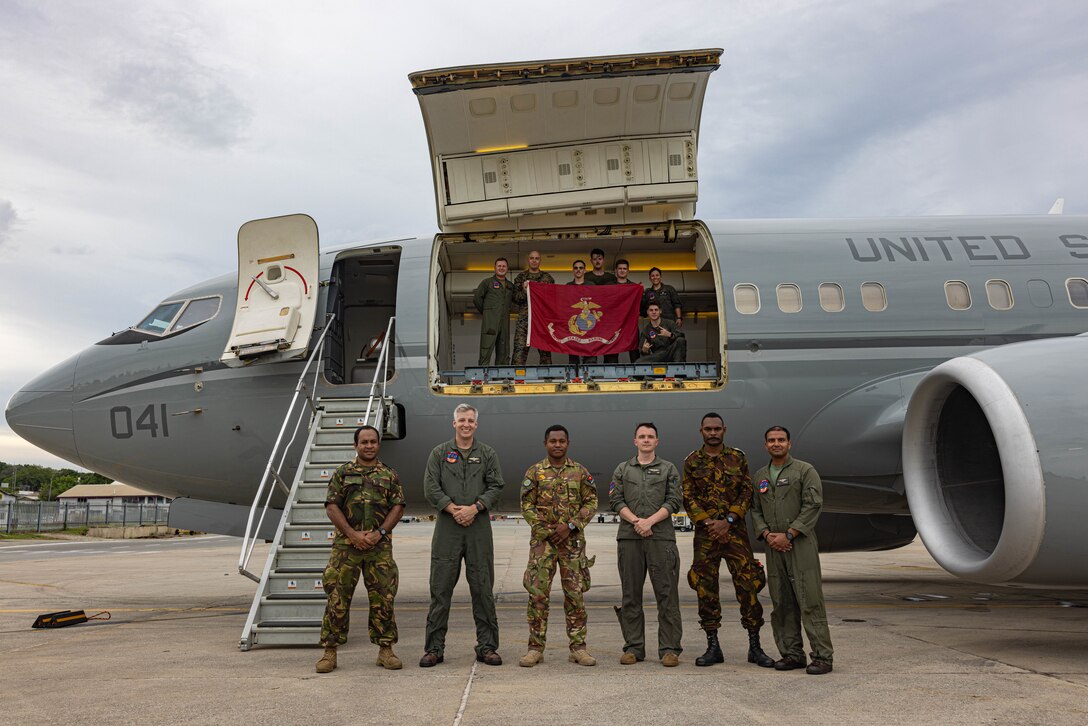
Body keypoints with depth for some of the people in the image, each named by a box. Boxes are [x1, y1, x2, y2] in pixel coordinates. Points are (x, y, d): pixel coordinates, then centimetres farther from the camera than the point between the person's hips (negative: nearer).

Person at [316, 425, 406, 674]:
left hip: (380, 545, 1)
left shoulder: (389, 475, 11)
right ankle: (330, 651, 9)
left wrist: (379, 532, -9)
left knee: (383, 598, 3)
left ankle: (385, 649, 13)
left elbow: (398, 507, 5)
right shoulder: (342, 473, 7)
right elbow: (331, 506, 0)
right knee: (337, 599, -1)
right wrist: (353, 534, -11)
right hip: (346, 544, -1)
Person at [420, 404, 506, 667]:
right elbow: (430, 487, 0)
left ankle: (487, 647, 12)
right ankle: (434, 647, 9)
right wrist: (453, 509, -11)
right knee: (441, 588, 1)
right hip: (447, 527, 0)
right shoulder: (440, 453, 8)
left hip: (479, 527, 1)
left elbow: (496, 487, 3)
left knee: (482, 587, 3)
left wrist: (474, 508, -11)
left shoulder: (488, 454, 10)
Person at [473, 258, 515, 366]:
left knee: (504, 353, 4)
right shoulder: (487, 282, 7)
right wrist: (485, 312, 7)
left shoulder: (510, 285, 20)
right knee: (486, 350, -12)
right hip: (490, 322, -5)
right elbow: (476, 298, 4)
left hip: (505, 323, 5)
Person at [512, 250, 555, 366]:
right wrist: (524, 292, -13)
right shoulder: (520, 277, 11)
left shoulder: (547, 278, 13)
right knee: (520, 349, -9)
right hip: (524, 317, -1)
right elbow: (515, 298, 5)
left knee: (545, 350, 3)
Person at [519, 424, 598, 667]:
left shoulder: (580, 471, 6)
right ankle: (536, 648, 7)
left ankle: (578, 647, 12)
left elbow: (591, 502, 3)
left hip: (573, 540, 1)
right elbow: (527, 506, 1)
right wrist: (546, 531, -9)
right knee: (537, 593, -2)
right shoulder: (534, 472, 3)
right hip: (542, 540, -1)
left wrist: (570, 525, -10)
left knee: (575, 594, 3)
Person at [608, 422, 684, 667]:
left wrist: (650, 521, -12)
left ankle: (669, 649, 2)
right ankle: (634, 647, 13)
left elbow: (673, 502, 1)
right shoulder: (622, 470, 15)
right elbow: (616, 500, 5)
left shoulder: (668, 469, 11)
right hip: (629, 537, 2)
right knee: (631, 594, 5)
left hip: (661, 537, -2)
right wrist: (635, 521, -10)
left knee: (667, 593, -3)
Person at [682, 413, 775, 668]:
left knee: (748, 585, -3)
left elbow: (747, 493, 2)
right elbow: (688, 498, 3)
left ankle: (755, 647, 6)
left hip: (735, 530, -1)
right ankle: (713, 647, 12)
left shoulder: (738, 458, 7)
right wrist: (708, 522, -10)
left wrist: (728, 520, -10)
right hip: (705, 532, 1)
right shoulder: (692, 462, 8)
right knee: (705, 588, 3)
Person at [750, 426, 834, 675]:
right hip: (773, 547, 5)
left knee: (810, 601, -7)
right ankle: (792, 654, 14)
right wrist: (767, 534, -4)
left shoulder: (805, 471, -1)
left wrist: (788, 535, -13)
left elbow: (813, 506, -9)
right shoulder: (760, 476, 16)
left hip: (801, 544, -5)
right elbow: (755, 510, 14)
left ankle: (822, 656, -3)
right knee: (782, 603, 7)